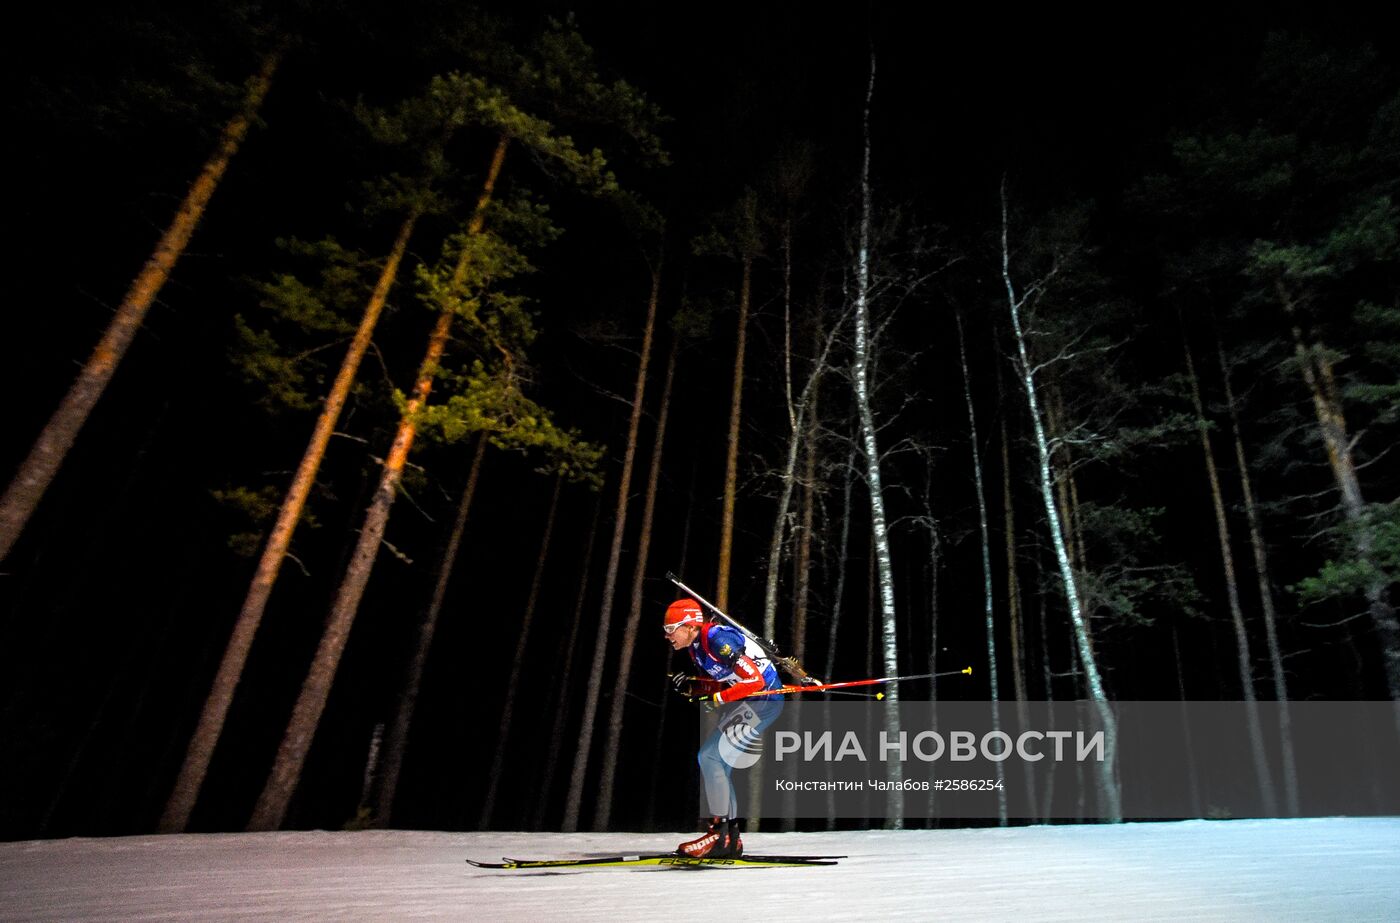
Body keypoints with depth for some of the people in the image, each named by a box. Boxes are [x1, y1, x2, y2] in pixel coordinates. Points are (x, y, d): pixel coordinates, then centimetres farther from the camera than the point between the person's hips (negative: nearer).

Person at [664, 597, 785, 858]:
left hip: (764, 698, -10)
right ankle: (730, 839, 17)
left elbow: (755, 680, -25)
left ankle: (719, 833, -4)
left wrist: (716, 697, -22)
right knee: (716, 762, 8)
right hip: (743, 701, 10)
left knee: (709, 756, -14)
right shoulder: (696, 646, 6)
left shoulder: (718, 640, -23)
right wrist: (691, 686, -4)